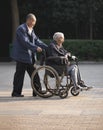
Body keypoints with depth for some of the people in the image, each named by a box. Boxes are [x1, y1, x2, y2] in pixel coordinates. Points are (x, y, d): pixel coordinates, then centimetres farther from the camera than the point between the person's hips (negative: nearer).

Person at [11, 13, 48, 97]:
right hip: (22, 56, -9)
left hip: (29, 57, 9)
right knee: (19, 74, -2)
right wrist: (36, 48, -26)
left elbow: (36, 40, 14)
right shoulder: (21, 29, -14)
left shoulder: (31, 30, 15)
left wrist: (47, 47, 5)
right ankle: (16, 92, 6)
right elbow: (25, 42, -22)